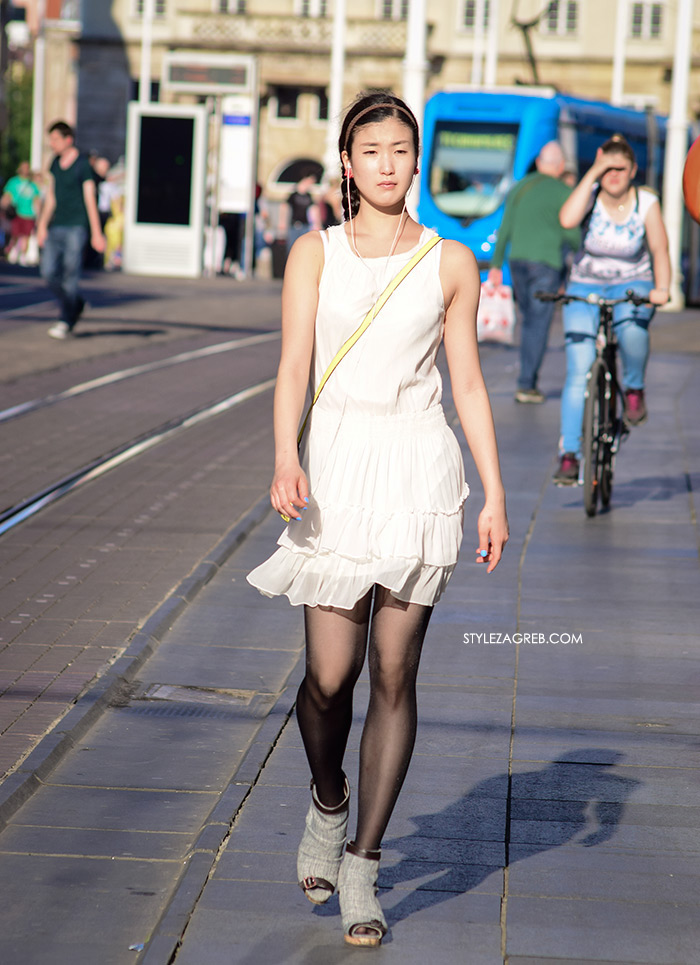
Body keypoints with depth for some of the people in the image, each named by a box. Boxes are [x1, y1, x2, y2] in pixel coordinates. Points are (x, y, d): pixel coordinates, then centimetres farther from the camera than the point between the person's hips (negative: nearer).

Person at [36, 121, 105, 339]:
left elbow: (90, 200, -9)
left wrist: (96, 233, -10)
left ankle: (66, 322, -1)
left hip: (76, 227, -6)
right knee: (49, 272, 0)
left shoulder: (83, 165, -7)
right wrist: (42, 225, 13)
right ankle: (76, 305, 21)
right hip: (56, 227, 6)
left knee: (70, 275, -6)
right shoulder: (55, 164, 12)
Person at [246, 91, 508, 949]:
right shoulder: (315, 253, 5)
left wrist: (494, 493, 4)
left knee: (394, 674, -1)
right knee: (330, 674, -6)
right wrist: (285, 459, -20)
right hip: (336, 467, 0)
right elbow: (293, 368, -3)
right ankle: (327, 803, 26)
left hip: (420, 471, 1)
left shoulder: (450, 263, 7)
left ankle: (361, 866, 9)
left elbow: (468, 383, 9)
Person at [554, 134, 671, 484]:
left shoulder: (646, 203, -8)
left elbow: (659, 249, -9)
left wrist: (661, 288, -27)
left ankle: (634, 389, -8)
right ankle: (569, 454, -7)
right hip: (585, 288, 1)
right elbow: (567, 219, -31)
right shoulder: (590, 195, -9)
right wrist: (593, 173, -30)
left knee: (630, 329, -37)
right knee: (579, 373, -11)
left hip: (632, 286, 0)